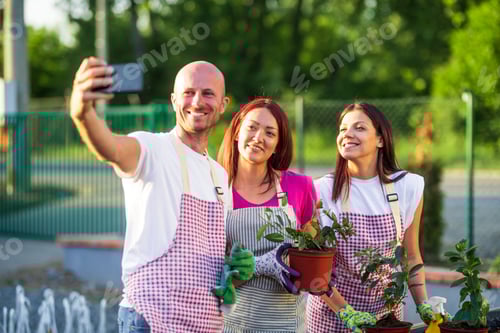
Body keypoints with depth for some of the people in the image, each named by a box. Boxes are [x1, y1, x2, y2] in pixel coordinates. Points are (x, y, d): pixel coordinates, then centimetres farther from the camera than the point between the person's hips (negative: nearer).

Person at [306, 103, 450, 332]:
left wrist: (423, 307, -4)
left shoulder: (408, 187, -5)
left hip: (387, 311, 2)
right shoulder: (323, 191, -12)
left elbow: (411, 256, 5)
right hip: (331, 313, -2)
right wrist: (346, 312, -18)